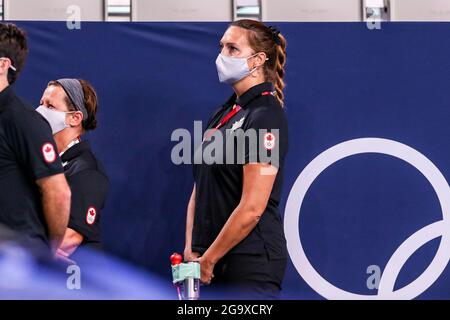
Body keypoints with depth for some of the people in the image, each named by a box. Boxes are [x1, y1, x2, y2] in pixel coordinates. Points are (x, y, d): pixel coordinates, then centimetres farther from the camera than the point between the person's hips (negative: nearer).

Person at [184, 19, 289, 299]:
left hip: (251, 264, -8)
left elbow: (252, 208, -18)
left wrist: (208, 259, -12)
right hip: (216, 265, 8)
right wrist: (191, 252, 5)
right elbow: (199, 191, 16)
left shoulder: (266, 116, -11)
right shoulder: (225, 113, 15)